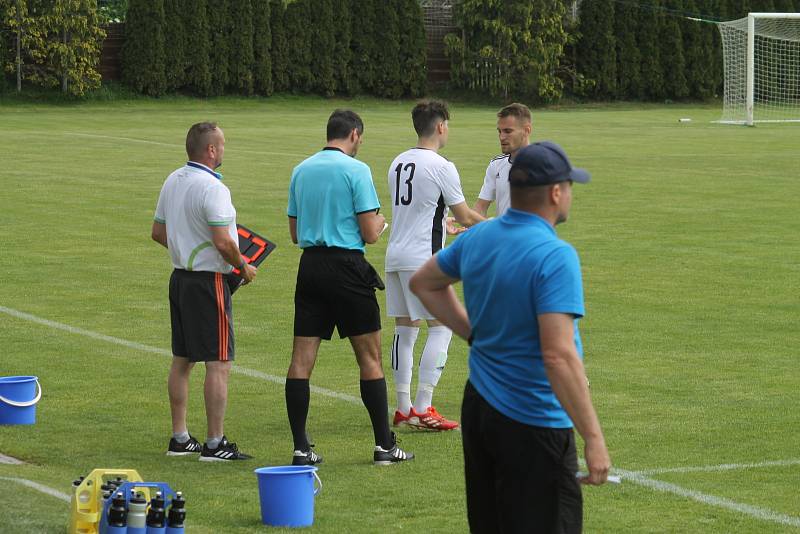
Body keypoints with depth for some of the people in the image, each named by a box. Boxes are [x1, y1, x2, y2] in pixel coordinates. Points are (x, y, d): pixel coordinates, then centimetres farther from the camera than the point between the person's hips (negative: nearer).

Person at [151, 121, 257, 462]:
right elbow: (223, 243, -24)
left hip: (180, 277, 9)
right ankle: (215, 444, -5)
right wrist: (244, 267, -8)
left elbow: (158, 232, 17)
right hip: (208, 281, -9)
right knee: (219, 363, -5)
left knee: (181, 361, 13)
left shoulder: (173, 181, 9)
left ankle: (179, 438, 18)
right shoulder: (212, 188, -19)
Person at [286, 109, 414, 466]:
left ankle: (301, 449, 0)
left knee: (302, 358, 3)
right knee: (369, 356, 5)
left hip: (310, 264, 5)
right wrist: (380, 222, 12)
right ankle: (384, 446, 7)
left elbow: (295, 232, 14)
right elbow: (370, 233, -10)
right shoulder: (356, 170, -8)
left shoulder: (301, 171, 9)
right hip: (346, 266, -5)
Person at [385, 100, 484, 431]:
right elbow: (465, 217, -4)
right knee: (441, 327, -1)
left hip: (396, 256, 8)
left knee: (405, 329, 11)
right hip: (423, 258, -8)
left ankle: (403, 408, 11)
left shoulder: (398, 163, 12)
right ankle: (422, 409, -6)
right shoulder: (441, 167, -11)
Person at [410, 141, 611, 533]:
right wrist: (593, 438, -24)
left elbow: (424, 283, 24)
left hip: (478, 408, 8)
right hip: (532, 425, -8)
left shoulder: (477, 237, 4)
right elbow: (559, 356, -27)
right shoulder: (555, 256, -20)